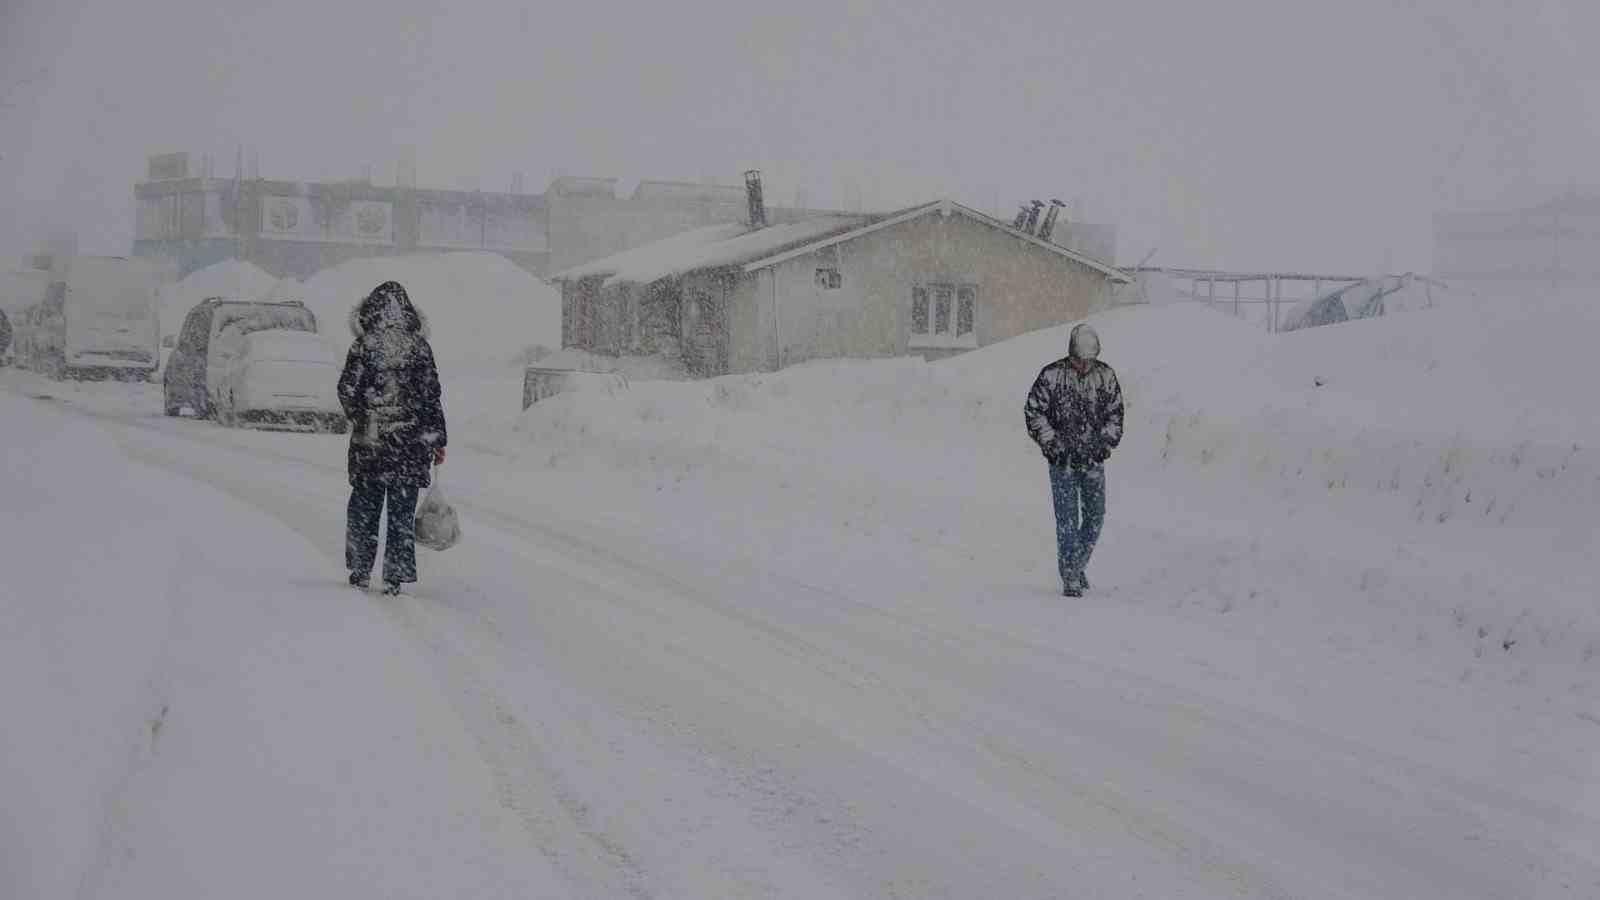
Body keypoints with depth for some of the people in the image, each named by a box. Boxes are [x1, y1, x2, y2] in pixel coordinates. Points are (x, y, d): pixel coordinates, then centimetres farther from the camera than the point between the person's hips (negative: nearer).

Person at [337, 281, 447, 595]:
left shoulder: (362, 346, -6)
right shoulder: (419, 347, -3)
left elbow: (347, 390, -6)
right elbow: (431, 396, -2)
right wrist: (437, 441, 3)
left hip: (368, 441, 0)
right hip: (411, 443, 0)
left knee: (364, 507, 13)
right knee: (402, 510, 6)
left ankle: (361, 572, 18)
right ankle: (395, 577, 5)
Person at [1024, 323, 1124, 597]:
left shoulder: (1105, 376, 2)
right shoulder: (1051, 375, -9)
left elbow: (1115, 413, 12)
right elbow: (1033, 412, -5)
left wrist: (1107, 442, -2)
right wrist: (1052, 444, -11)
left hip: (1093, 458, 4)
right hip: (1062, 459, -4)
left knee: (1095, 515, 5)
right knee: (1067, 518, -6)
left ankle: (1078, 565, 26)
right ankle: (1070, 578, -3)